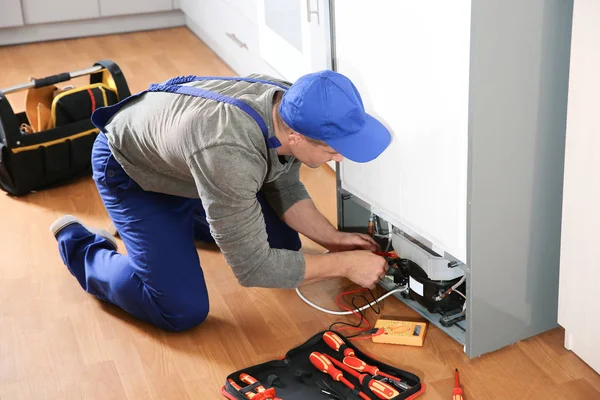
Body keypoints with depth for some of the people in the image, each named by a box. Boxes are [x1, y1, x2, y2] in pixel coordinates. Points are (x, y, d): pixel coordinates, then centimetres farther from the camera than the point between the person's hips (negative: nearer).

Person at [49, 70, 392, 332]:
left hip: (183, 152, 7)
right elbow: (253, 267, -35)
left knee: (282, 244, 9)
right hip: (132, 171, -7)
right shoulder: (229, 153, -45)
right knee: (183, 312, -13)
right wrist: (344, 264, -28)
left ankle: (181, 220, 31)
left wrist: (333, 238, -12)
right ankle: (80, 247, 10)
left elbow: (283, 189, -1)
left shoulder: (291, 107, -21)